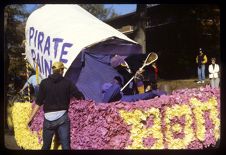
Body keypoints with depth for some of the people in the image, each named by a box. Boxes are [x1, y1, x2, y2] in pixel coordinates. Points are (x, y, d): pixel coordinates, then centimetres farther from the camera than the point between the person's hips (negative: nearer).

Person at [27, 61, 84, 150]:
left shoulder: (44, 83, 1)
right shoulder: (67, 83, 1)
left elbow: (39, 102, -1)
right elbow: (80, 96, 1)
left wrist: (31, 117, 4)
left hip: (49, 117, 1)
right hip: (62, 117, -1)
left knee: (46, 145, 13)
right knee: (65, 145, 1)